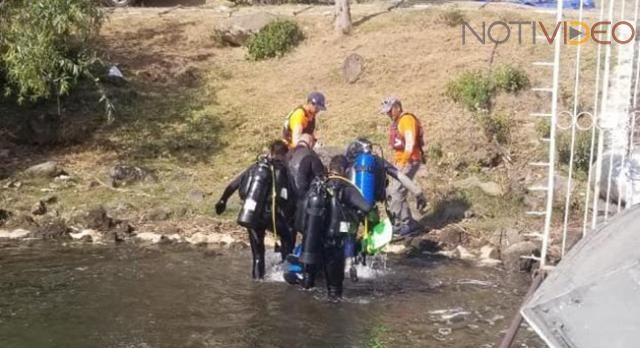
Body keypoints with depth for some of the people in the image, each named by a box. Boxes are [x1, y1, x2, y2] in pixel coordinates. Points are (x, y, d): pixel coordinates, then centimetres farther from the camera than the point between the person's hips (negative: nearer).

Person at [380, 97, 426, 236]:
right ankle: (397, 222, 15)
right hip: (399, 161, 10)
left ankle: (408, 224, -9)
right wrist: (395, 161, 12)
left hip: (409, 161, -10)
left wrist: (404, 161, -21)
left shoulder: (407, 119, -11)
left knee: (397, 192, -15)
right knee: (390, 192, 9)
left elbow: (410, 143, -19)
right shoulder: (396, 122, 19)